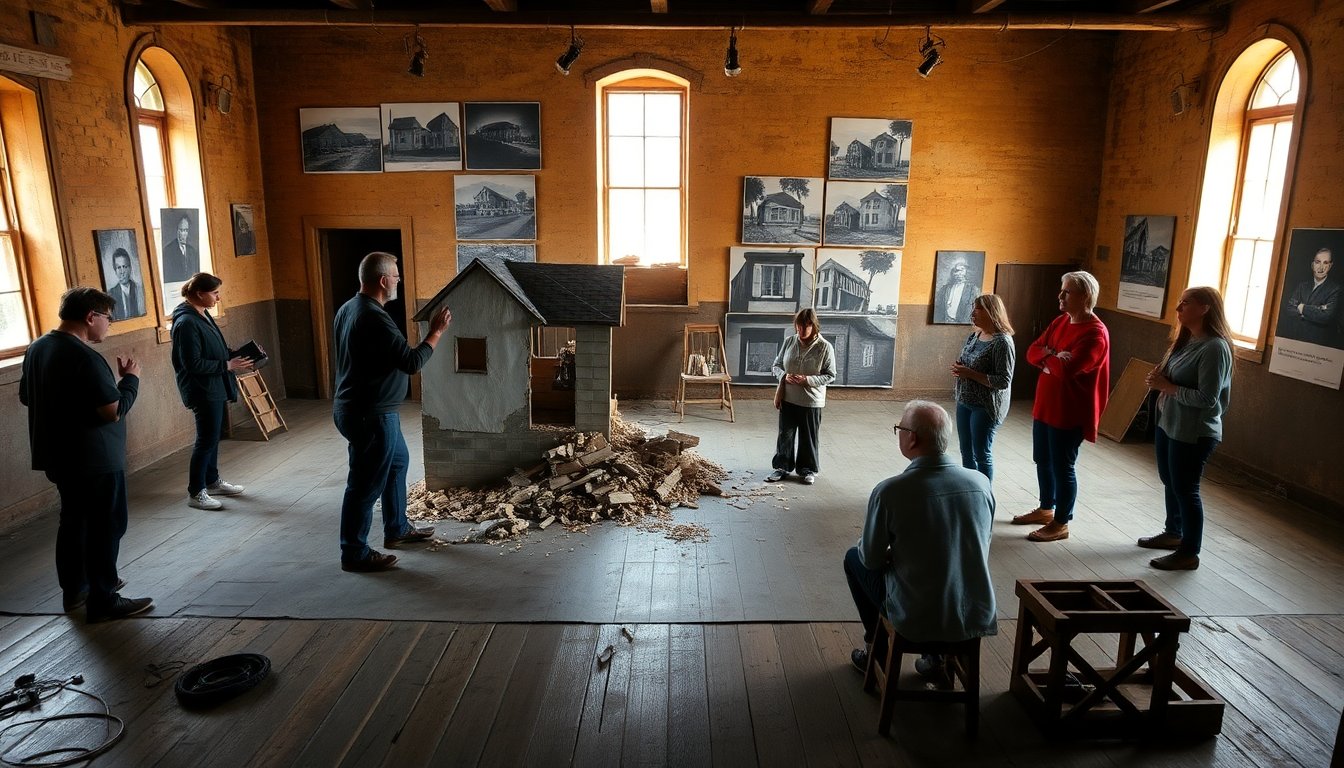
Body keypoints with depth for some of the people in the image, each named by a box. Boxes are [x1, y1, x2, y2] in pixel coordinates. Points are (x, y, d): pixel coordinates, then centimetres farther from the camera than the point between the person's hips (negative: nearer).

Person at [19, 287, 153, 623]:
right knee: (106, 526, 1)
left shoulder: (37, 349, 6)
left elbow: (25, 396, 18)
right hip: (94, 459, -9)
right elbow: (114, 410, -25)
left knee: (74, 520, 21)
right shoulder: (85, 357, -24)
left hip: (57, 456, 9)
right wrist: (131, 377, -11)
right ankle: (103, 602, 8)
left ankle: (74, 589, 33)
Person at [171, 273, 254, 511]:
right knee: (206, 440, -2)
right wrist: (228, 365, -20)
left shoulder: (203, 315, 9)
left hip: (215, 387, 10)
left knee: (213, 436, 19)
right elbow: (193, 364, -23)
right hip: (202, 390, -10)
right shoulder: (186, 322, -21)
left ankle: (212, 481, 32)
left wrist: (235, 355, 4)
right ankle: (195, 493, 9)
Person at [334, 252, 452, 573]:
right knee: (365, 485, 1)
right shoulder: (375, 319, -25)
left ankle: (397, 529, 37)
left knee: (397, 461, 24)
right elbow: (412, 362, -24)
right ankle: (354, 554, 14)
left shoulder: (348, 309, 7)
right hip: (370, 415, -11)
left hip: (355, 407, 11)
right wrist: (436, 332, -13)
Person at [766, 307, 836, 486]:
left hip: (811, 401, -3)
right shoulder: (789, 342, -1)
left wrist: (807, 380, -22)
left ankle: (807, 470, 26)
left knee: (809, 437, 9)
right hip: (788, 398, 3)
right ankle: (782, 466, 27)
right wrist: (784, 376, -14)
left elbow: (830, 375, -9)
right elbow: (776, 365, 8)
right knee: (785, 434, 12)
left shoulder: (825, 347, -12)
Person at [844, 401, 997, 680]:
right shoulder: (981, 483, -8)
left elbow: (872, 560, -8)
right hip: (979, 618, 4)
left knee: (854, 557, 20)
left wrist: (878, 546, 16)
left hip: (916, 622, -4)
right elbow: (981, 547, 9)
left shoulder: (889, 491, -21)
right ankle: (939, 656, 27)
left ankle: (875, 648, 30)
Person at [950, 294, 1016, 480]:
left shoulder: (1002, 342, -17)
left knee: (982, 454, 0)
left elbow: (1004, 381, -20)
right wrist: (958, 368, -2)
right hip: (964, 402, 8)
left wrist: (971, 374, -23)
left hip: (985, 407, -8)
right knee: (966, 452, 15)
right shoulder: (974, 336, 7)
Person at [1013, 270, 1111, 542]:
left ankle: (1061, 523, 15)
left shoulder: (1095, 333, -19)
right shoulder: (1060, 322, 9)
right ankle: (1046, 509, 36)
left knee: (1062, 467, 2)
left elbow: (1066, 368, -29)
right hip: (1044, 406, 9)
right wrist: (1053, 357, -15)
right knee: (1043, 461, 19)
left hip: (1069, 413, -9)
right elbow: (1032, 352, 5)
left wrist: (1047, 356, -9)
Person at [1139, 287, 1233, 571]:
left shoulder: (1215, 347, -22)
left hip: (1193, 433, -9)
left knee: (1186, 489, 2)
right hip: (1167, 424, 9)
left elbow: (1206, 398, -25)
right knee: (1170, 483, 21)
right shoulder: (1186, 339, 6)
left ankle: (1189, 553, 16)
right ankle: (1173, 533, 40)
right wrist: (1160, 378, -3)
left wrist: (1167, 387, -19)